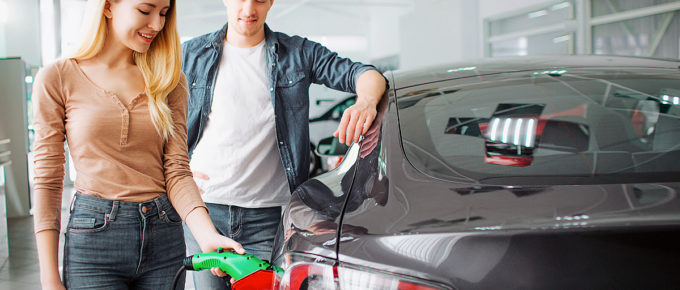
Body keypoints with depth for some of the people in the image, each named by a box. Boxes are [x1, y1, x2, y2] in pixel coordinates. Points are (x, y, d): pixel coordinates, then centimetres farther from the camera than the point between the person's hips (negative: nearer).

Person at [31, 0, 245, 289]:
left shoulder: (169, 80, 6)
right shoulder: (58, 78, -2)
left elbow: (176, 172, 0)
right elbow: (48, 180, -3)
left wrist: (208, 235, -17)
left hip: (165, 239, 3)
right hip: (94, 234, -3)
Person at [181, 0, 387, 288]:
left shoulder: (297, 53, 9)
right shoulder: (191, 54, 10)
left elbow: (360, 73, 1)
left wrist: (366, 102, -23)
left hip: (268, 216, 0)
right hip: (204, 207, 1)